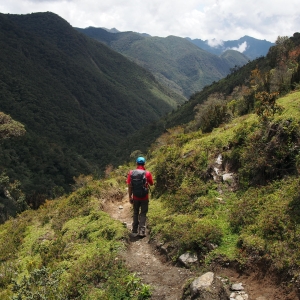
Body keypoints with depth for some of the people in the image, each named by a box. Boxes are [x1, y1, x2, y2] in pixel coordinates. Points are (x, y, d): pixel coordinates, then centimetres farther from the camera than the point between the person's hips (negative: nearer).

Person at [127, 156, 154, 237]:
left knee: (135, 213, 20)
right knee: (143, 214, 9)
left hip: (135, 197, 2)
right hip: (144, 197, -2)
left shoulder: (131, 173, -7)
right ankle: (142, 231, 2)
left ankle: (135, 229, 27)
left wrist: (130, 197, 6)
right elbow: (151, 184, 2)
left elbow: (129, 186, -4)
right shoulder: (147, 173, -12)